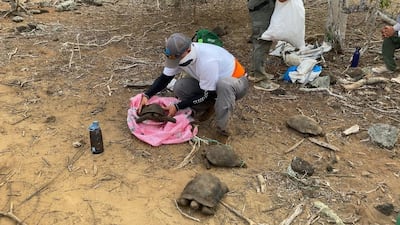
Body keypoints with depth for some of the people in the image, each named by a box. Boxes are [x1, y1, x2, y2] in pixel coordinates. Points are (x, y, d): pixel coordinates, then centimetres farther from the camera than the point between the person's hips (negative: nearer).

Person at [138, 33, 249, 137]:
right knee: (179, 88, -16)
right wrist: (146, 95, -21)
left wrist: (177, 107, -25)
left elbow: (207, 95, -28)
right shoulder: (180, 55, -15)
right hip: (208, 83, 6)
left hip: (236, 82, -6)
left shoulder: (207, 61, -38)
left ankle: (222, 128, -24)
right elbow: (164, 78, -5)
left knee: (224, 83, -43)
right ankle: (209, 107, 7)